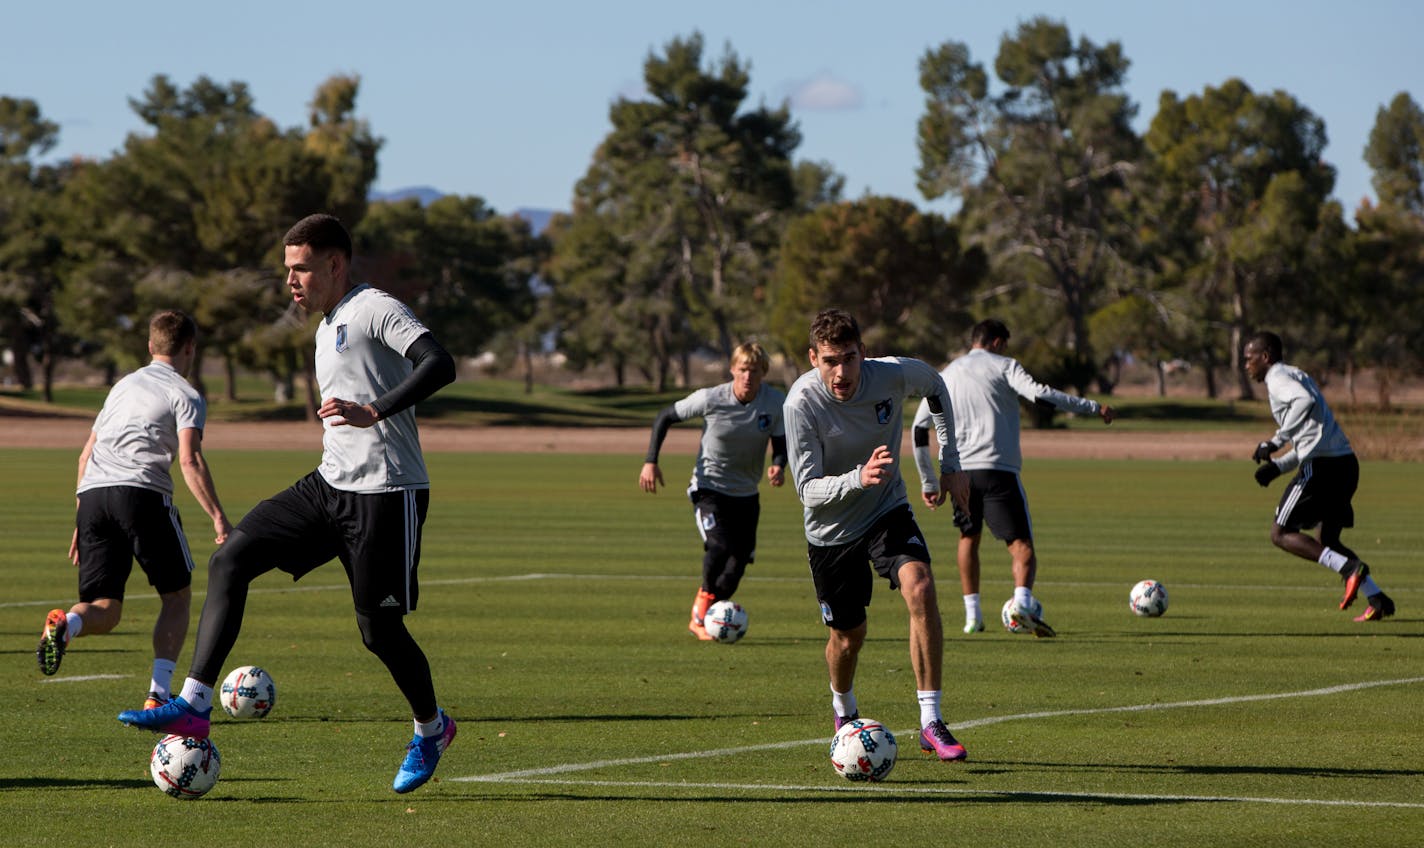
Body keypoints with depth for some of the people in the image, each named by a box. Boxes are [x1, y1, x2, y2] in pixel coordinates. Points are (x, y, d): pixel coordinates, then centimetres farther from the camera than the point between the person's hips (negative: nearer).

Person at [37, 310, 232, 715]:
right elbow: (190, 460, -8)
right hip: (142, 492, -5)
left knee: (105, 610, 6)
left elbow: (86, 455, 28)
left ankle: (64, 625, -29)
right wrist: (219, 519, -11)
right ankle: (158, 694, 1)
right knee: (177, 596, 13)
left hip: (92, 497, 5)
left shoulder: (123, 386, 28)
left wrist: (81, 522, 34)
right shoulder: (186, 395, 9)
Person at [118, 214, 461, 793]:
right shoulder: (328, 327, 20)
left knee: (378, 629, -1)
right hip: (329, 485, 9)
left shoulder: (375, 309, -9)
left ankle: (431, 729, 27)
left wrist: (373, 412, -32)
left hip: (385, 494, -9)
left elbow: (439, 365, -24)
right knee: (230, 559, -8)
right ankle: (193, 706, -13)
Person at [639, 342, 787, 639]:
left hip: (746, 493, 4)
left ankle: (700, 619, 24)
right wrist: (650, 462, -12)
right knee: (719, 546, -26)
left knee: (740, 561, 2)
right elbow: (665, 417, -5)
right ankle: (705, 597, 3)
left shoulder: (777, 403, -12)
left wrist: (778, 465, -26)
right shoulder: (711, 399, -18)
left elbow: (781, 443, -2)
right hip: (709, 487, -4)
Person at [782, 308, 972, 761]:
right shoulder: (802, 403, -26)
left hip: (888, 512, 1)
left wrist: (950, 463, 7)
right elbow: (808, 489, -27)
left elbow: (935, 387, 8)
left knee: (920, 588, -25)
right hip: (831, 531, -1)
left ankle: (930, 723, -20)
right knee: (848, 636, 8)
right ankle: (844, 713, 44)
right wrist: (858, 478, -46)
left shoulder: (895, 374, -18)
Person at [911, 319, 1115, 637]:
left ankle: (972, 613, 17)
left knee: (968, 538, 23)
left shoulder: (947, 374, 20)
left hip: (959, 472, 4)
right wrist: (1093, 407, -9)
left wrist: (928, 482, 23)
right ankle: (1023, 601, -30)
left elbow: (919, 428, 18)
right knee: (1021, 545, -4)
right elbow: (1039, 394, -12)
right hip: (998, 469, -4)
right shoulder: (1003, 366, 6)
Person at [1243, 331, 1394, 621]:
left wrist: (1277, 441, -21)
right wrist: (1277, 466, 17)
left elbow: (1305, 401, -25)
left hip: (1320, 466, -9)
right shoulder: (1296, 376, 27)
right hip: (1346, 463, 9)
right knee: (1327, 541, 19)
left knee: (1281, 534, -1)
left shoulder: (1277, 377, -2)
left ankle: (1349, 568, -17)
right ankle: (1377, 599, 5)